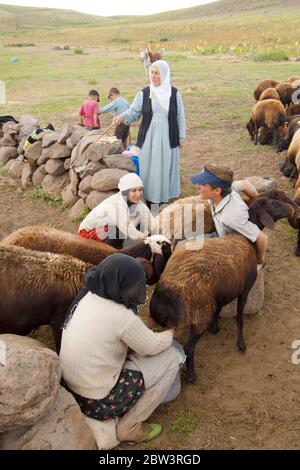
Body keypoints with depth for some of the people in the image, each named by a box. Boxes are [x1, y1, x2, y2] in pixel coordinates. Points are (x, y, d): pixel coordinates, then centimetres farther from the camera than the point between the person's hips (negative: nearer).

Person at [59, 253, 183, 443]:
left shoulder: (87, 297, -4)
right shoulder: (122, 317, -27)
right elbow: (154, 346, -9)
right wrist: (171, 332, 10)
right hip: (96, 402, -8)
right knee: (170, 357, -2)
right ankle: (129, 427, 6)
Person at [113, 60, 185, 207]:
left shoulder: (174, 93, -2)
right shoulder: (144, 93, -1)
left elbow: (180, 116, 5)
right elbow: (133, 111, -2)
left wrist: (181, 136, 6)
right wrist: (122, 117, -23)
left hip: (168, 138, 0)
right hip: (149, 138, 1)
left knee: (165, 169, 6)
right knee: (148, 169, 4)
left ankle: (164, 198, 18)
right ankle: (149, 200, 14)